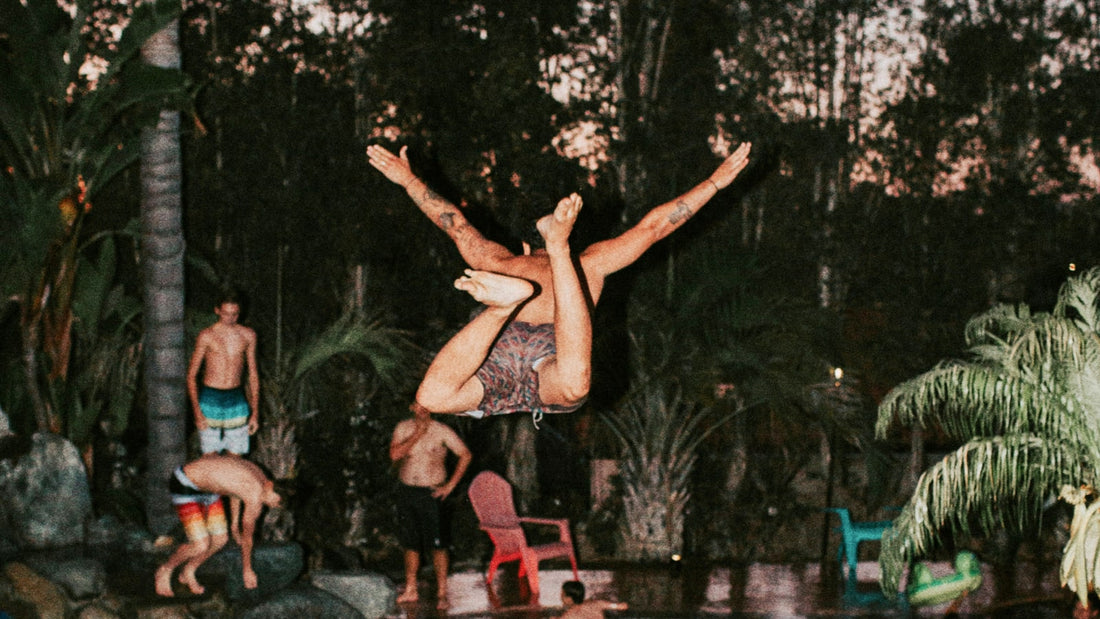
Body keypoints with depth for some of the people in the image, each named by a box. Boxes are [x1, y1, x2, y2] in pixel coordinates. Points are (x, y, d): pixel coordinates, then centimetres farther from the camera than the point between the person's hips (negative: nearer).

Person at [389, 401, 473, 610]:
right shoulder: (403, 428, 4)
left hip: (430, 493, -3)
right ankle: (410, 590, 22)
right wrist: (417, 434, -15)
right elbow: (395, 455, -11)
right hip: (406, 491, 3)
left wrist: (450, 485, -6)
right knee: (410, 543, 11)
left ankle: (441, 594, 2)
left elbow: (465, 455, -3)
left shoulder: (441, 431, -4)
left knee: (437, 545, -4)